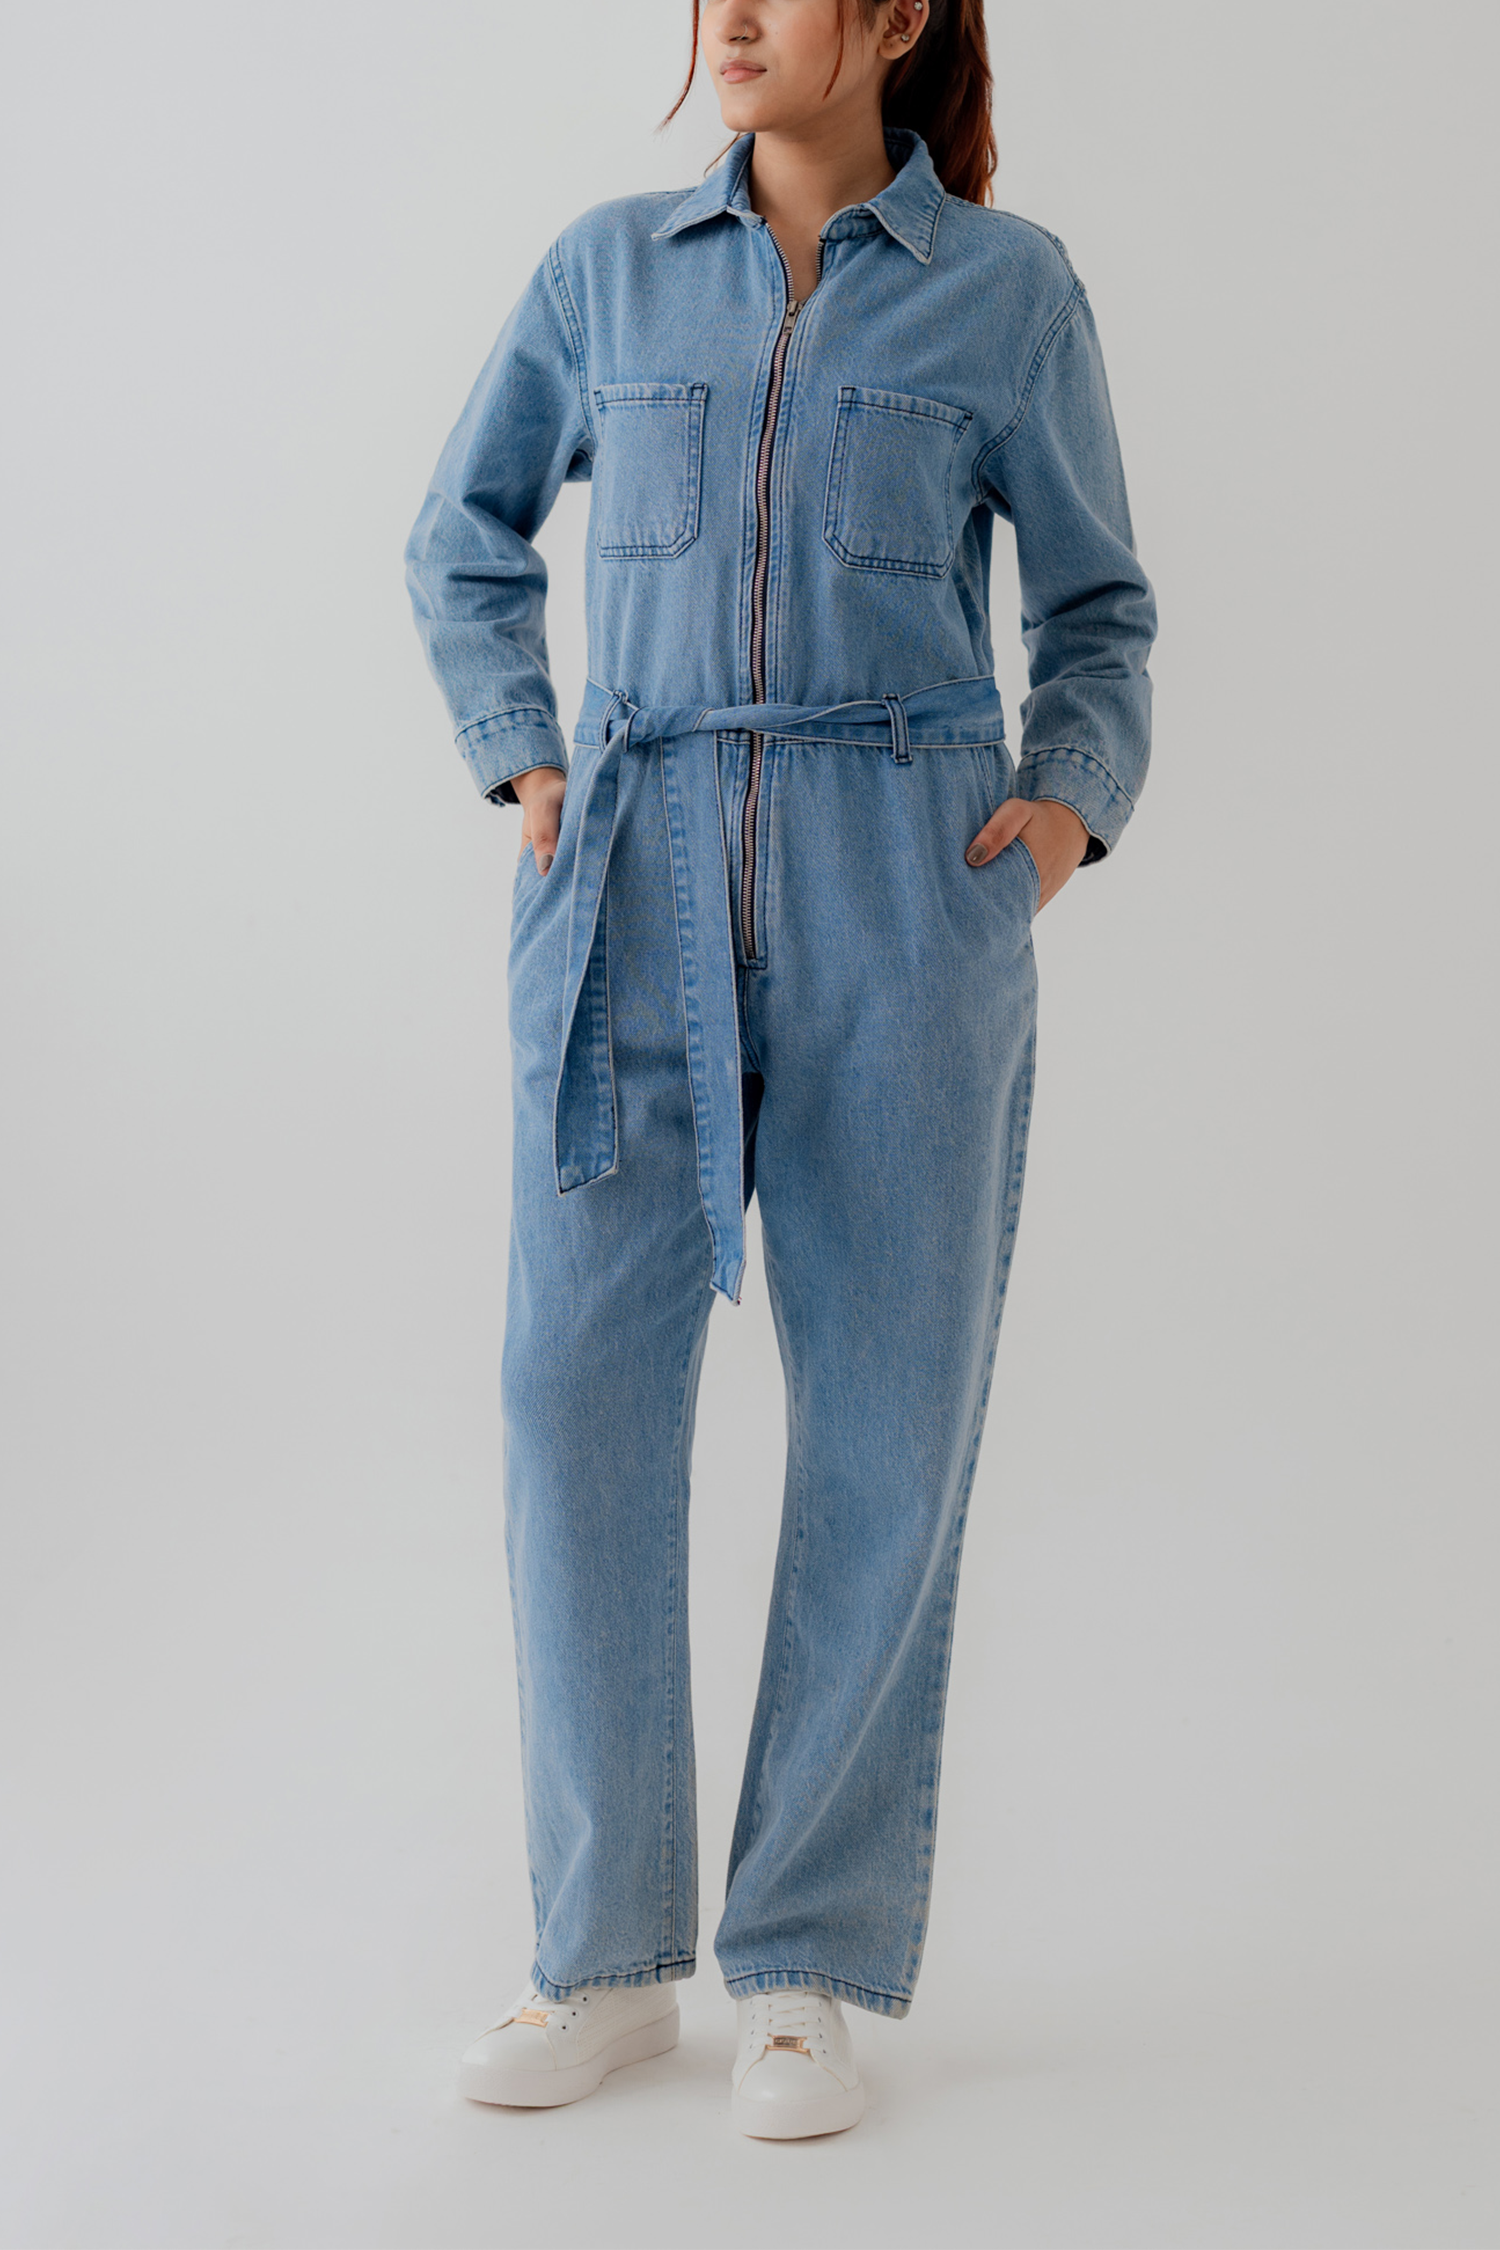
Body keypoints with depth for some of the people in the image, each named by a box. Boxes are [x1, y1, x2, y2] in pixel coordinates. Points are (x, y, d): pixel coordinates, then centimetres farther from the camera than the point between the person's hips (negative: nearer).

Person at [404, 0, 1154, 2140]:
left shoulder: (1012, 289, 7)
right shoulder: (606, 271, 12)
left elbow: (1097, 611, 13)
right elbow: (465, 542, 22)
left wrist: (1073, 801, -7)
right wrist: (520, 766, 6)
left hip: (903, 895, -1)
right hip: (639, 899, 2)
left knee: (888, 1418, -2)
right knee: (583, 1385, -6)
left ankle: (811, 1965, 11)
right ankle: (610, 1953, 8)